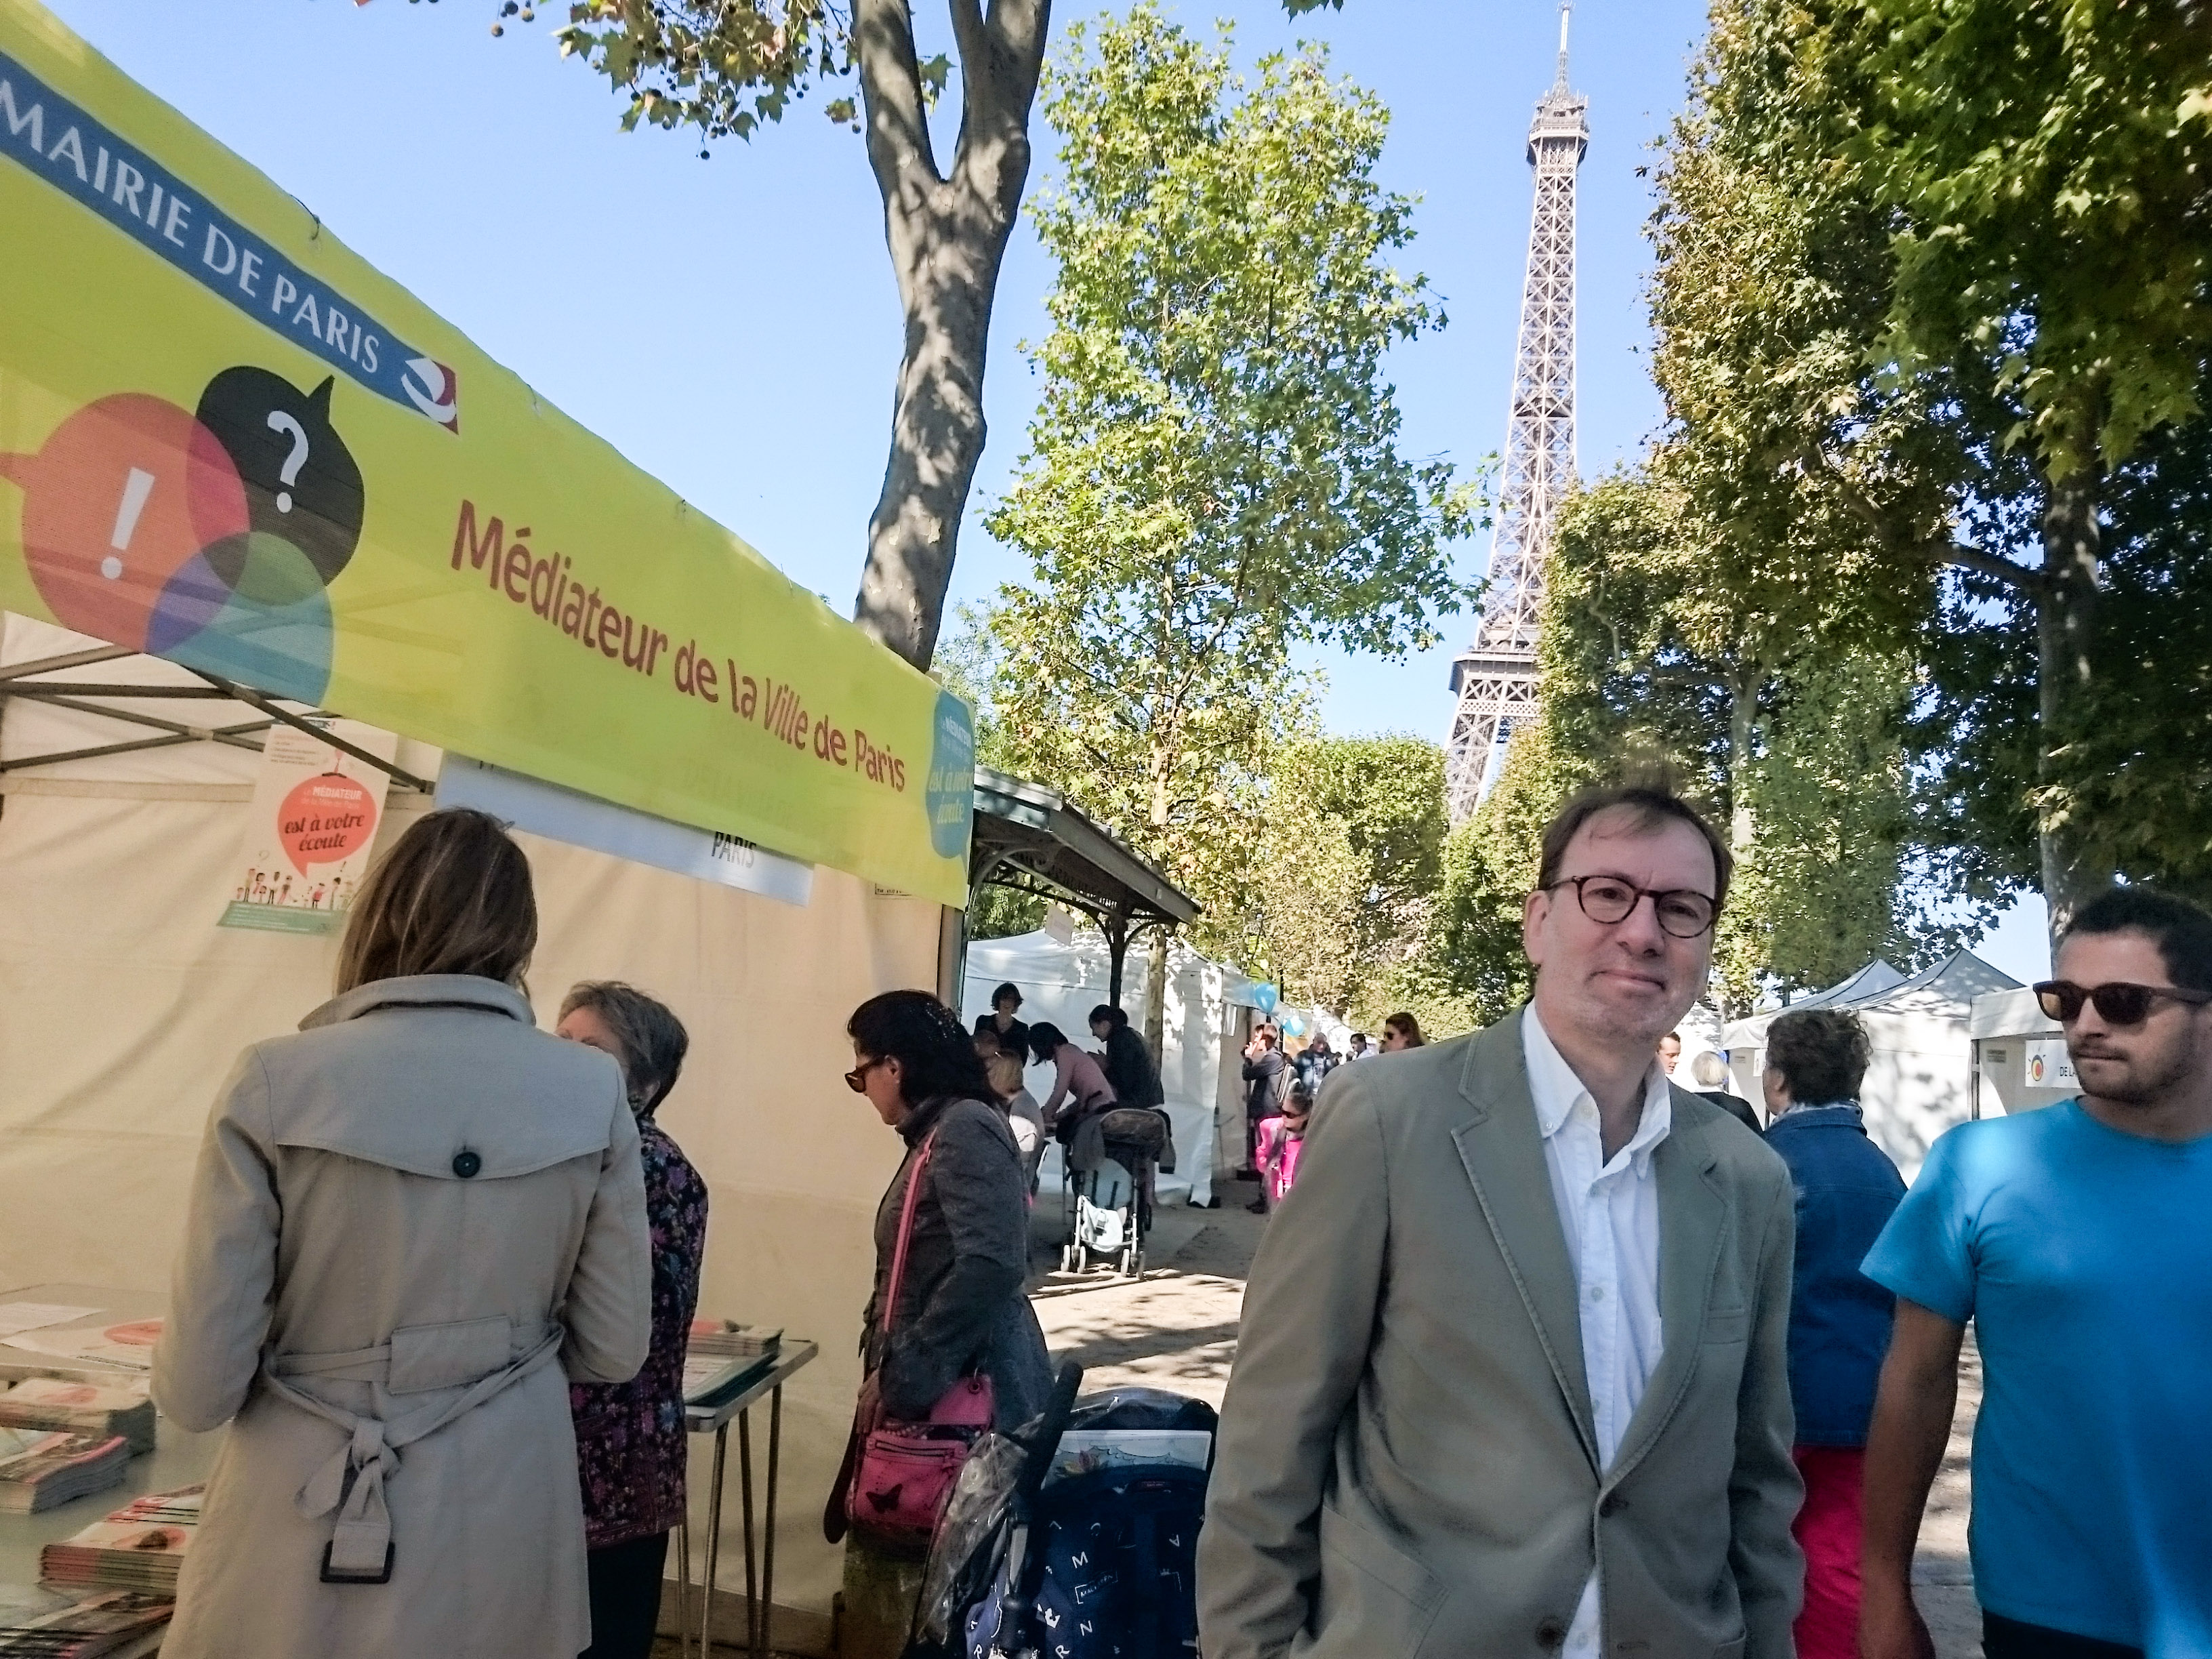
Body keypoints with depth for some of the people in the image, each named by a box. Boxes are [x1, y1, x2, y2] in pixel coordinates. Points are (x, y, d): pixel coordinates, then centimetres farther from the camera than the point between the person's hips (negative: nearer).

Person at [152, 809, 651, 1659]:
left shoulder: (276, 1083, -14)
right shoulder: (591, 1092, -9)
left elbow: (200, 1385, -11)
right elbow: (613, 1349, 0)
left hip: (304, 1558, -1)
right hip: (502, 1548, 2)